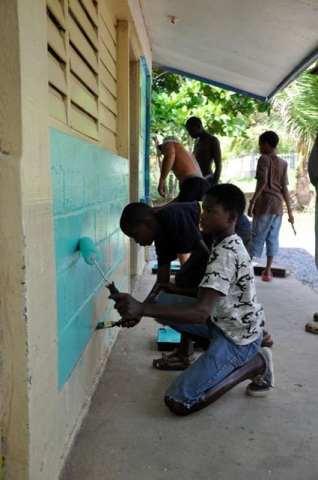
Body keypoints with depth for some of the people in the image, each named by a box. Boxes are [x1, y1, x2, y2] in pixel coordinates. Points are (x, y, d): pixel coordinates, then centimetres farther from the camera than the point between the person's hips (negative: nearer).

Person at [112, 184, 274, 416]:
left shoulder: (226, 254, -28)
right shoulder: (226, 245, 3)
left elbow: (200, 312, -38)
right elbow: (206, 298, 16)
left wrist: (142, 309, -45)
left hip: (238, 337, -9)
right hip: (225, 321, 10)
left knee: (178, 402, -16)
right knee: (162, 301, 2)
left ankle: (255, 363, -2)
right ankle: (228, 358, 8)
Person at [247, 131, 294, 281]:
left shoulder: (264, 159, -3)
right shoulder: (283, 163, 14)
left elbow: (263, 182, -16)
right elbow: (285, 188, 10)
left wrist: (252, 201, -17)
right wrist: (290, 211, 11)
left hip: (265, 204, -5)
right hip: (278, 206, 5)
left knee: (257, 236, -2)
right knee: (273, 238, 7)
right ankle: (267, 271, 9)